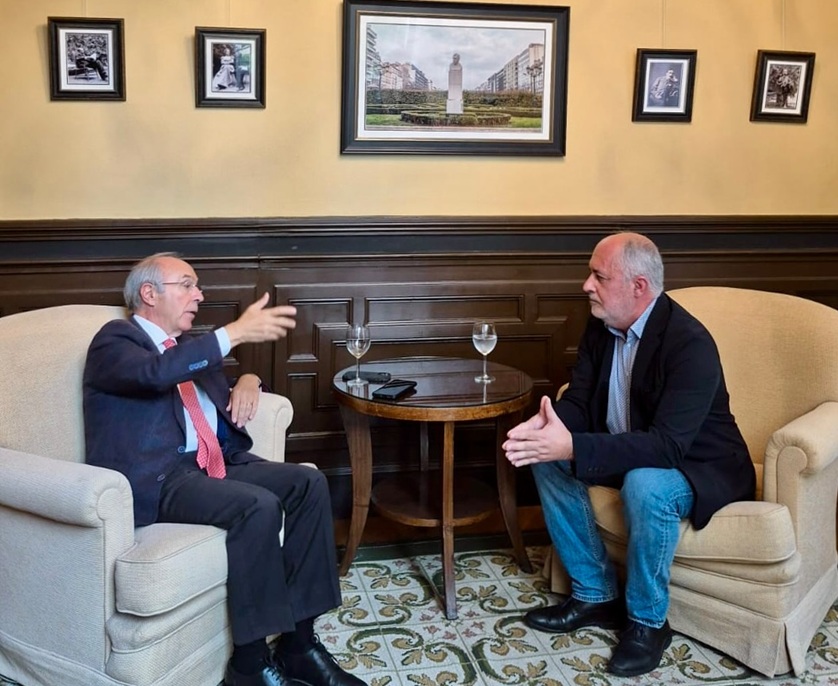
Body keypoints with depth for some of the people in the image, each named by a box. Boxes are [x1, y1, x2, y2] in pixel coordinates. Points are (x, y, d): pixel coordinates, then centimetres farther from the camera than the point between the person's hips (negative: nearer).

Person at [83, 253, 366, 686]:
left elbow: (221, 384, 36)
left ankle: (298, 641, -9)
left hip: (214, 464, 8)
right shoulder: (116, 339, -1)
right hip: (157, 479, -8)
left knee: (308, 482, -11)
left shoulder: (186, 344, 23)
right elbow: (155, 372, -24)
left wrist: (247, 380, 10)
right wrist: (236, 332, -27)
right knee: (259, 506, -30)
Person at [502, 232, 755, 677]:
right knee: (547, 459, -9)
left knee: (644, 485, -37)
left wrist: (573, 446, -46)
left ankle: (647, 621, -11)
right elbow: (579, 399, -3)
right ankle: (595, 595, 2)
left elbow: (667, 444, -36)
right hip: (629, 454, 8)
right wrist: (545, 424, -28)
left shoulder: (690, 344, -29)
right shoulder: (601, 325, -5)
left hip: (700, 466, -7)